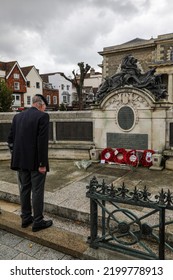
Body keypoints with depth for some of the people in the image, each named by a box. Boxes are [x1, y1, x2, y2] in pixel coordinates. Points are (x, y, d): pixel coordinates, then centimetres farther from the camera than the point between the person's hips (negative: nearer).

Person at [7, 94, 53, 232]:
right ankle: (38, 222, 15)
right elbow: (42, 141, -19)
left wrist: (16, 156, 15)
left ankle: (26, 218, 29)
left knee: (24, 189, 16)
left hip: (21, 160, 7)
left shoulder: (18, 116, 8)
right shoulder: (42, 116, -11)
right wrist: (42, 163, -16)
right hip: (36, 161, -6)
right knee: (37, 191, 4)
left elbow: (10, 138, 9)